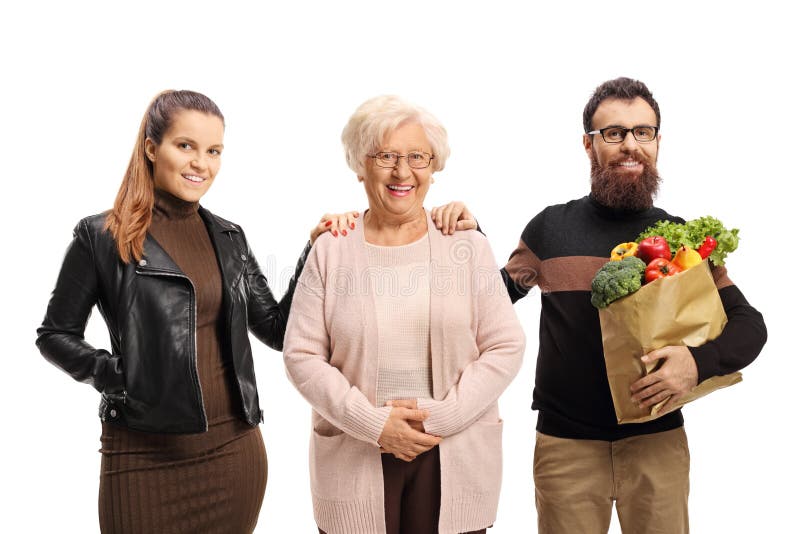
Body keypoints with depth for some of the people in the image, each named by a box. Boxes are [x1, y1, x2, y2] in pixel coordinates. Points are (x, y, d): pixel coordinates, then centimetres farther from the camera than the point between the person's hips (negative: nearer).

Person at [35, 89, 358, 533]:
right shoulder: (101, 237, -3)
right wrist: (111, 373, -12)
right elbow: (54, 335, 4)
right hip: (146, 455, -4)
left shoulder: (229, 238, 9)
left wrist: (316, 250, 1)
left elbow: (277, 330, 8)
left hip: (235, 448, 4)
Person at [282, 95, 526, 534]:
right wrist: (373, 423, -12)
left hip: (453, 459, 1)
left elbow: (506, 347, 0)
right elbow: (302, 355, -2)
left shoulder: (468, 246, 4)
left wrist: (441, 416, -11)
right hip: (354, 461, 0)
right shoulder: (330, 252, 2)